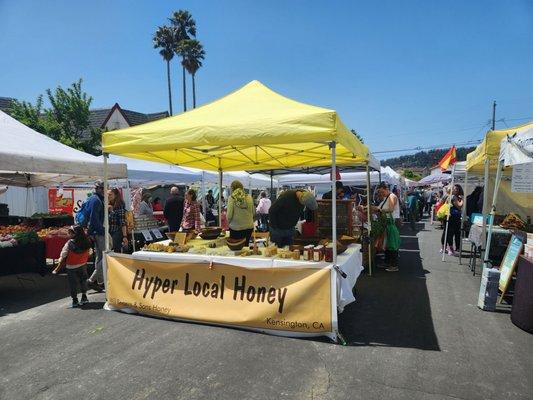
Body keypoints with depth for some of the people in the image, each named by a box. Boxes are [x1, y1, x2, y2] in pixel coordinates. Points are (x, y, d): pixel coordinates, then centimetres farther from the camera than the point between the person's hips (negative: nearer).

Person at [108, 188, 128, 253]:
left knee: (117, 252, -4)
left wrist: (124, 236, -18)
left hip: (117, 232, -6)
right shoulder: (108, 205, 11)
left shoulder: (120, 205, -8)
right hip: (109, 233, 6)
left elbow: (122, 222, -14)